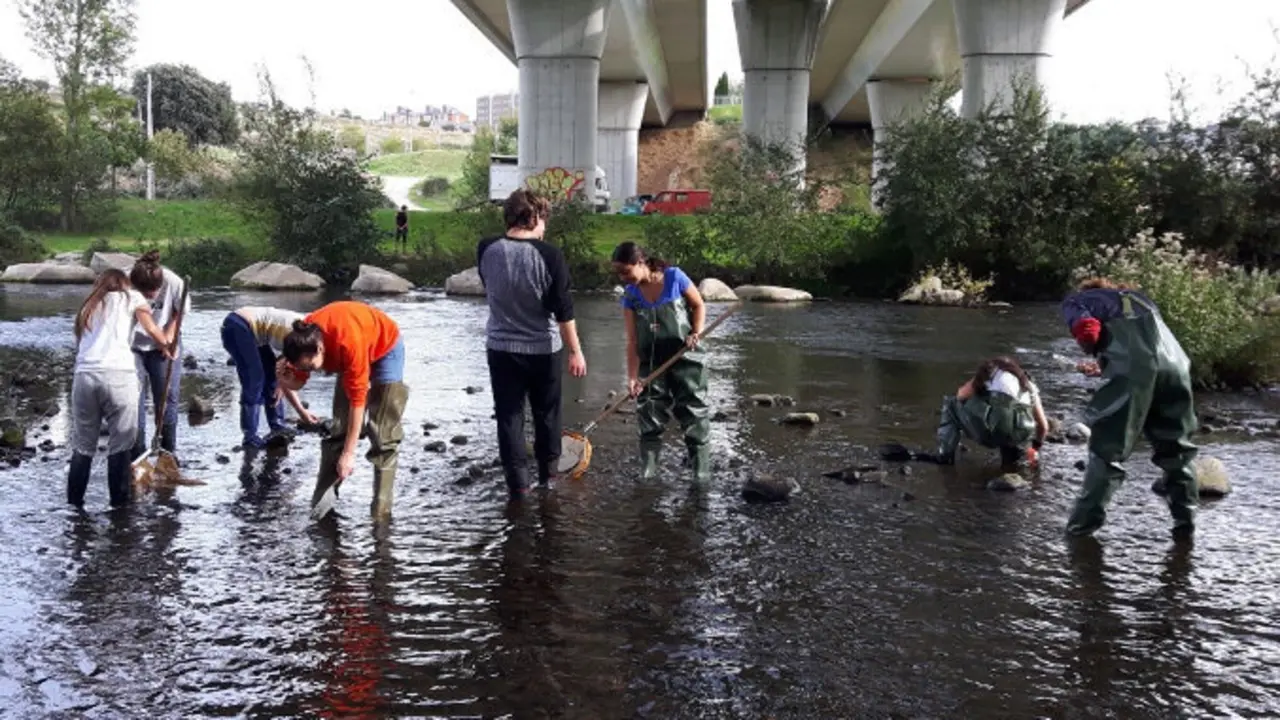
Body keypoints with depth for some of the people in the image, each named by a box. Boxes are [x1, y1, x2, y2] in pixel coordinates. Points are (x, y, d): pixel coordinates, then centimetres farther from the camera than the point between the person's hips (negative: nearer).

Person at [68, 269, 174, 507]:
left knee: (83, 443, 13)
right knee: (120, 442, 6)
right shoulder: (131, 297, 17)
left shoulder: (88, 306, 31)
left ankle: (74, 500, 18)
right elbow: (152, 330, 4)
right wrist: (166, 347, 21)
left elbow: (82, 343, 22)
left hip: (84, 375, 4)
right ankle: (120, 499, 11)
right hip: (118, 375, -4)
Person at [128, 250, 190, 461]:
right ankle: (137, 455, 6)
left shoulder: (173, 282, -25)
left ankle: (168, 453, 17)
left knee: (167, 396, 3)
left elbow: (180, 312, -5)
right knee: (134, 399, -5)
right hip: (132, 347, -1)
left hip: (163, 346, 1)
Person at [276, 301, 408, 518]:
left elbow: (357, 399, -36)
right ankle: (320, 502, 5)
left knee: (383, 433, -10)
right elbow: (298, 381, -9)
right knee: (339, 427, 0)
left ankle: (381, 508, -4)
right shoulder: (305, 339, -25)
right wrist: (284, 380, -35)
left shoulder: (349, 343, -43)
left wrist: (349, 454, -32)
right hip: (348, 353, 6)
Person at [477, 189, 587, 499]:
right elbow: (564, 309, -13)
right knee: (547, 413, 17)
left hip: (500, 346, 2)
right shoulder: (549, 255, -17)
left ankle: (518, 481, 8)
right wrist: (575, 351, -5)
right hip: (544, 348, -1)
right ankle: (549, 473, 30)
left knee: (509, 415, 9)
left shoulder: (486, 250, -6)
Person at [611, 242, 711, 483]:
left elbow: (699, 305, 1)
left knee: (693, 413, 2)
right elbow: (632, 341, -5)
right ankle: (647, 473, 15)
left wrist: (697, 331, -16)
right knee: (649, 418, 5)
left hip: (684, 358, -3)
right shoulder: (630, 295, -3)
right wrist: (632, 377, -11)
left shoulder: (674, 277, -12)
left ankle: (701, 470, 12)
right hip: (651, 364, 3)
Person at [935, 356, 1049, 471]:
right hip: (1018, 434, 3)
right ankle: (1012, 459, 19)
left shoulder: (987, 372, 31)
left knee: (951, 403, 26)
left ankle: (945, 457, 17)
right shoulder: (1027, 384, 37)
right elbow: (1044, 425, 39)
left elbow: (961, 395, 17)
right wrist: (1035, 447, 58)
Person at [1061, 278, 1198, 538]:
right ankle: (1185, 516, 23)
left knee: (1107, 448, 6)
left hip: (1135, 373, -5)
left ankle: (1085, 520, 9)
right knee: (1174, 447, 21)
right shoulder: (1139, 298, 38)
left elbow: (1087, 330, -1)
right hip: (1175, 367, 5)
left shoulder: (1076, 300, 21)